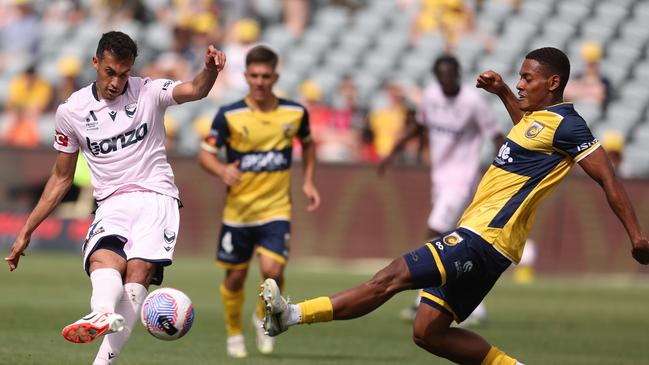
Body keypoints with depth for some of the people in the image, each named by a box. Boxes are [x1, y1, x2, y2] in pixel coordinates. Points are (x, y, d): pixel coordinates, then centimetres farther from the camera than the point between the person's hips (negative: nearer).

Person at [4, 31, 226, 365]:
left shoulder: (149, 92, 1)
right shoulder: (71, 111, 8)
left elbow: (195, 90, -18)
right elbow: (61, 178, 17)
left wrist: (210, 70, -43)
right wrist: (26, 231, 15)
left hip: (155, 197, -2)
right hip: (112, 204, 2)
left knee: (139, 269, -27)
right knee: (103, 261, -31)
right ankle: (104, 314, -64)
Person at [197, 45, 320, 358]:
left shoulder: (294, 113, -1)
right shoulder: (229, 115, -8)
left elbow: (307, 143, 19)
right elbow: (205, 154, -5)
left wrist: (308, 182, 9)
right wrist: (222, 170, -26)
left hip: (276, 209, 0)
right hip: (237, 210, 0)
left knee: (272, 269, -17)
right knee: (235, 276, 7)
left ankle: (264, 318, 12)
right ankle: (234, 334, 31)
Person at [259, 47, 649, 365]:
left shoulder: (565, 124, -10)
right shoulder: (540, 116, 18)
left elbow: (608, 179, -10)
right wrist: (502, 91, 32)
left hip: (485, 238, -11)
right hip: (475, 237, 11)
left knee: (393, 276, -18)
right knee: (428, 332, 9)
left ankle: (293, 314, -24)